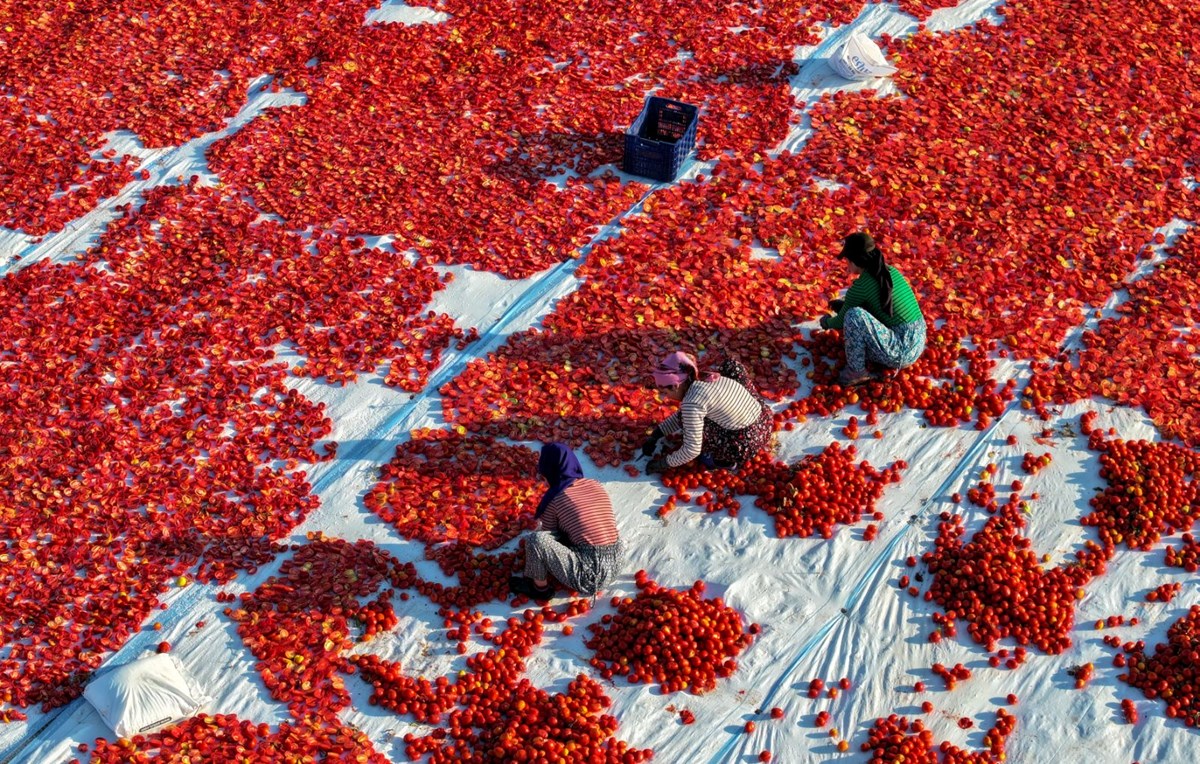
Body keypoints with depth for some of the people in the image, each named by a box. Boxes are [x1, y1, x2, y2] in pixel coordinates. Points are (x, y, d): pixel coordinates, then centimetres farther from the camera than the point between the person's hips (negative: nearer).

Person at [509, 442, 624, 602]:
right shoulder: (596, 485, 9)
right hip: (614, 565, 7)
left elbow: (546, 536, 7)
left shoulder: (555, 498, -7)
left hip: (588, 576, -7)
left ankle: (540, 587, 11)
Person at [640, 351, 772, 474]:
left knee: (687, 420, -8)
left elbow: (692, 450, -16)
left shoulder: (692, 403, -20)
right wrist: (656, 434, 19)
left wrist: (665, 463, -1)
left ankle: (723, 459, 6)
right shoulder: (706, 380, 4)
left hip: (745, 444, -8)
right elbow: (682, 413, 20)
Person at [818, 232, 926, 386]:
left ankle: (856, 371, -8)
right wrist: (842, 305, 33)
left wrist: (826, 322, 24)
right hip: (917, 344, 9)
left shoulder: (861, 286, -13)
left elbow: (841, 321, 2)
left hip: (902, 353, -9)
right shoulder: (892, 272, 9)